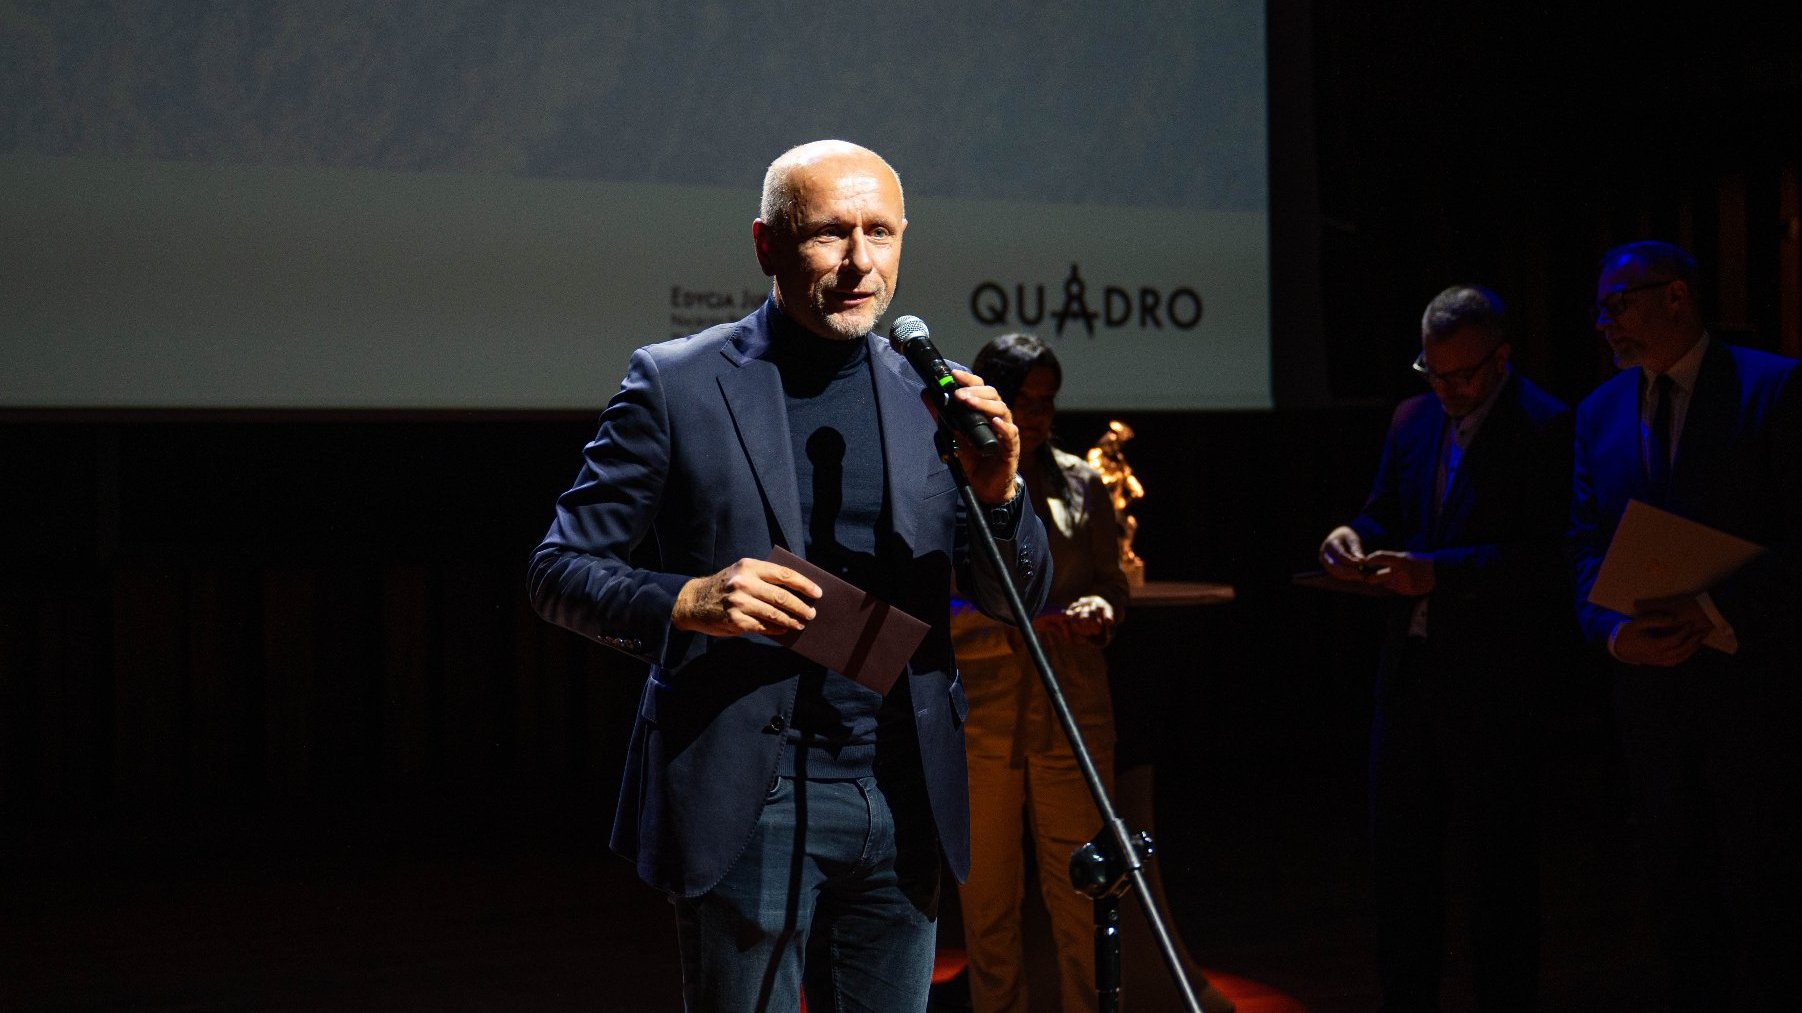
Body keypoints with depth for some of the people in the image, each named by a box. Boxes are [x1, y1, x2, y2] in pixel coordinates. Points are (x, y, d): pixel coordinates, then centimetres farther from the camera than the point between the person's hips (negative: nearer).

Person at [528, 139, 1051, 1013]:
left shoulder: (928, 398, 9)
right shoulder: (675, 383, -2)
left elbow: (1016, 598, 10)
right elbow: (559, 571, -2)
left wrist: (997, 493, -11)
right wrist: (686, 602, -21)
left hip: (904, 806, 4)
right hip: (749, 801, -4)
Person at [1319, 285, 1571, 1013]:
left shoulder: (1547, 428, -11)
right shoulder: (1413, 418, 12)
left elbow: (1548, 558, -19)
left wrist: (1437, 572, -26)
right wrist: (1354, 538, -4)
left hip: (1496, 678, -7)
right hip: (1409, 665, 7)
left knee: (1500, 861, 4)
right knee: (1398, 848, 13)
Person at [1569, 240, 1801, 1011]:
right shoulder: (1600, 411, 10)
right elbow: (1586, 545, 8)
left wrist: (1718, 613, -21)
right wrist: (1613, 632, -10)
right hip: (1650, 681, 5)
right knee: (1674, 890, 11)